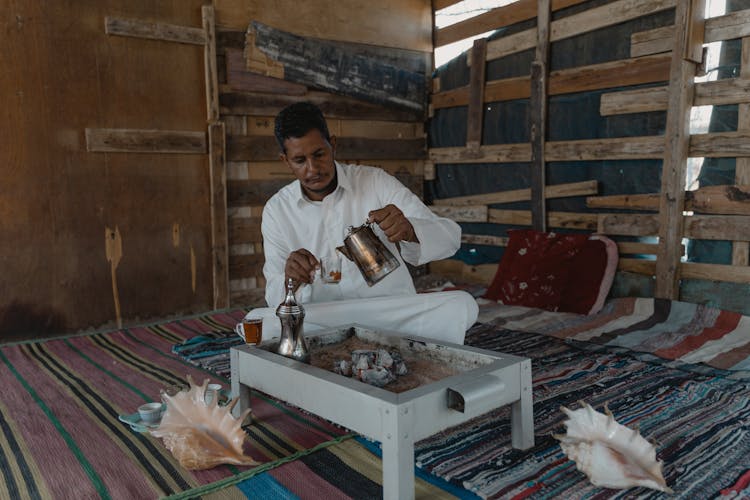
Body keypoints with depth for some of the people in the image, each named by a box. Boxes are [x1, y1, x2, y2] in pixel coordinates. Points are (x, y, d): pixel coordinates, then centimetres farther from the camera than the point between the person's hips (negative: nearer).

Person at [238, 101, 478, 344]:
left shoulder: (375, 182, -2)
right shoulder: (276, 210, 2)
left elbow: (450, 237, -8)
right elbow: (275, 297, 1)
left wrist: (408, 230, -32)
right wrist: (290, 280, -25)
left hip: (394, 315, -1)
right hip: (320, 322, 1)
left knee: (461, 305, -27)